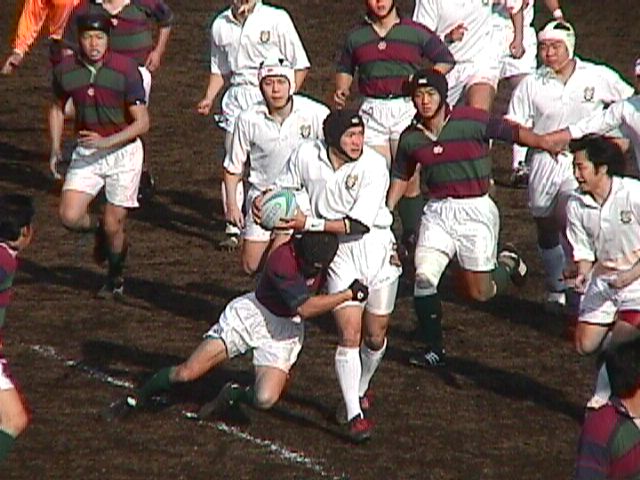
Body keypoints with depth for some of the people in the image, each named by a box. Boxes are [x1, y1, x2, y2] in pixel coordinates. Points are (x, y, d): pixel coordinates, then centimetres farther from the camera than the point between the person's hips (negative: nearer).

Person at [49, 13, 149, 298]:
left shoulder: (125, 70, -16)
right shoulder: (66, 70, -4)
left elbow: (142, 123, -13)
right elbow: (57, 109, 15)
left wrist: (106, 142, -24)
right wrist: (55, 150, 6)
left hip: (123, 150, -3)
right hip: (86, 152, 3)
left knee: (113, 226, -1)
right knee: (70, 217, -14)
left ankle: (115, 279, 27)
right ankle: (99, 230, 22)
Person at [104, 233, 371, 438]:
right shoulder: (281, 260, -34)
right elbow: (304, 308, -34)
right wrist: (349, 294, -34)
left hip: (286, 330, 4)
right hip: (251, 314, -4)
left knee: (265, 400, -21)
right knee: (186, 373, -9)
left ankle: (233, 395, 15)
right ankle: (135, 399, 20)